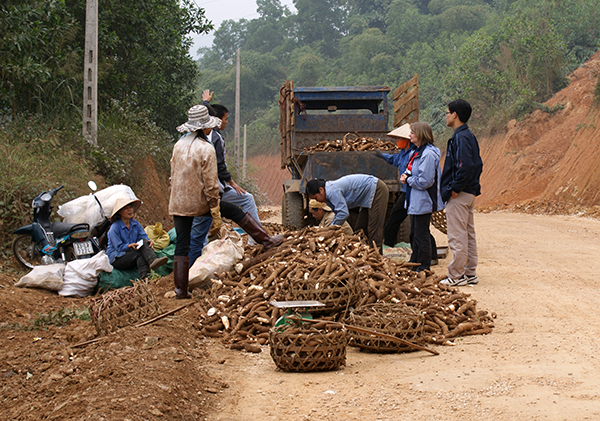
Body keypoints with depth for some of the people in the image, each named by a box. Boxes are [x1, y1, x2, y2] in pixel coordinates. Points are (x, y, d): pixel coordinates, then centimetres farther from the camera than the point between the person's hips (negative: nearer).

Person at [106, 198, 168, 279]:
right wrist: (129, 246, -31)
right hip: (116, 259, -6)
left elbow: (144, 236, -4)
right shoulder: (114, 228, -12)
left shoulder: (135, 224, 7)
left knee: (144, 241, -25)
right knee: (141, 251, -29)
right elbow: (119, 247, -14)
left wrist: (149, 241, -26)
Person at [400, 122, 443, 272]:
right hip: (415, 202, 10)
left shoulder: (428, 154, -20)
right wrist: (405, 176, 2)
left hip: (423, 202, -10)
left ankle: (424, 268, 5)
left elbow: (425, 181, -24)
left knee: (422, 236, -3)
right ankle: (414, 265, 28)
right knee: (414, 235, 18)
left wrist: (408, 180, -10)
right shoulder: (417, 152, 12)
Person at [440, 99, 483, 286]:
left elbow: (465, 167, -26)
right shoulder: (470, 136, 14)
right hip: (469, 193, 10)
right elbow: (478, 164, 18)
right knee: (468, 234, 13)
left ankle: (456, 276, -2)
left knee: (457, 236, -5)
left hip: (459, 196, -10)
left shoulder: (460, 138, -17)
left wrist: (455, 189, -20)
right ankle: (470, 274, 19)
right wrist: (474, 186, 17)